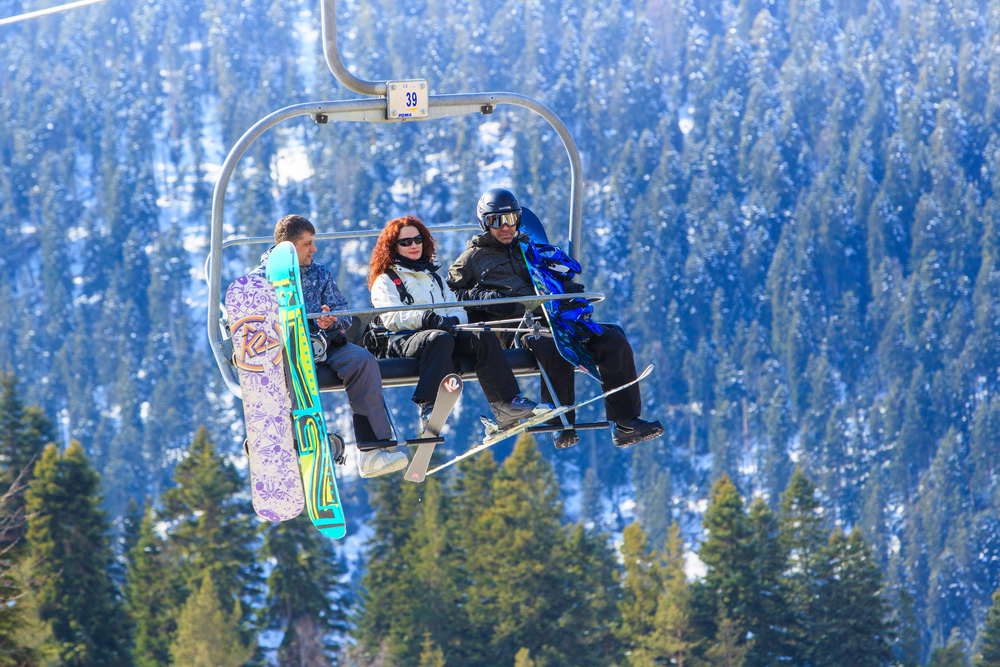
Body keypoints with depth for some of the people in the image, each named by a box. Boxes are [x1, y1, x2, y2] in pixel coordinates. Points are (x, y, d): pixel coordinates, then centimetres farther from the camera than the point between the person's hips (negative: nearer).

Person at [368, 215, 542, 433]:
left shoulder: (433, 277, 32)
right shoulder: (384, 281, 13)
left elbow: (458, 309, 23)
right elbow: (391, 318, -5)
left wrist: (453, 319, -4)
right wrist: (428, 319, -21)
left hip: (446, 332, 5)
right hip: (405, 339, -5)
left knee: (483, 336, -23)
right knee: (440, 338, -39)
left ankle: (505, 403, -32)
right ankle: (428, 410, -53)